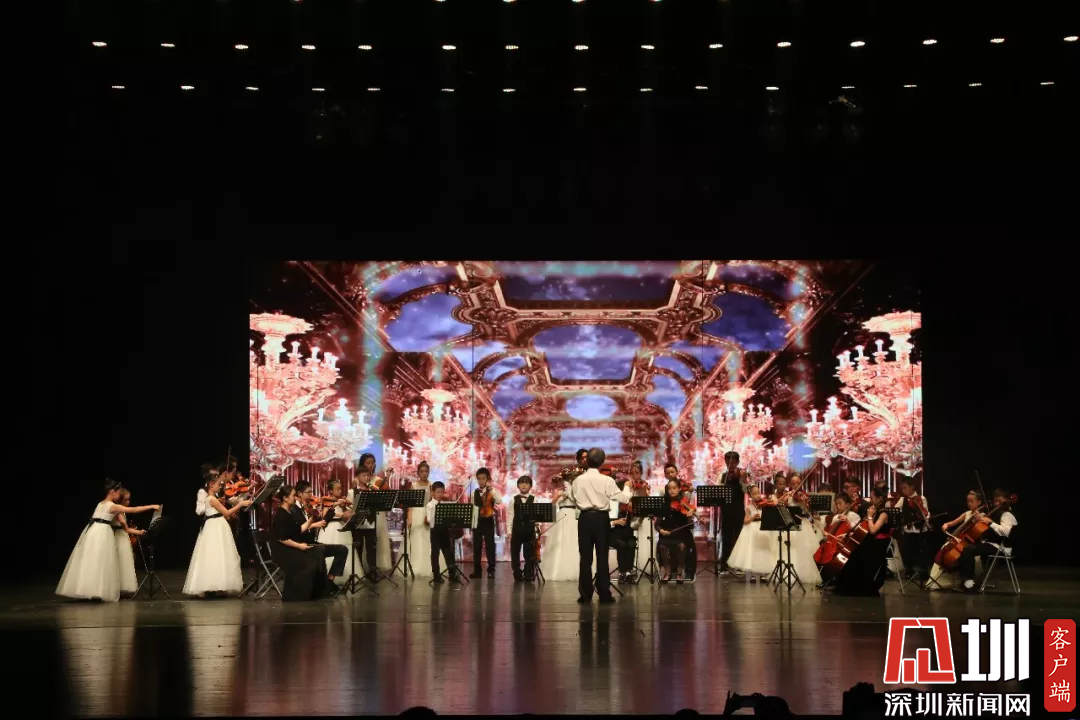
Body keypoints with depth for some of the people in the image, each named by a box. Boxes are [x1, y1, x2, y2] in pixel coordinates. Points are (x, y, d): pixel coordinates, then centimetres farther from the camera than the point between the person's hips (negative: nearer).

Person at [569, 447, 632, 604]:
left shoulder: (578, 480, -2)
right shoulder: (607, 480, -10)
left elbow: (573, 500, 11)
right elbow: (624, 498, -4)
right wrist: (626, 487, 15)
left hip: (585, 518, 2)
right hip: (601, 518, -2)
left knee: (585, 557, 5)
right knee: (602, 556, 4)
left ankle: (585, 594, 3)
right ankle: (604, 593, 3)